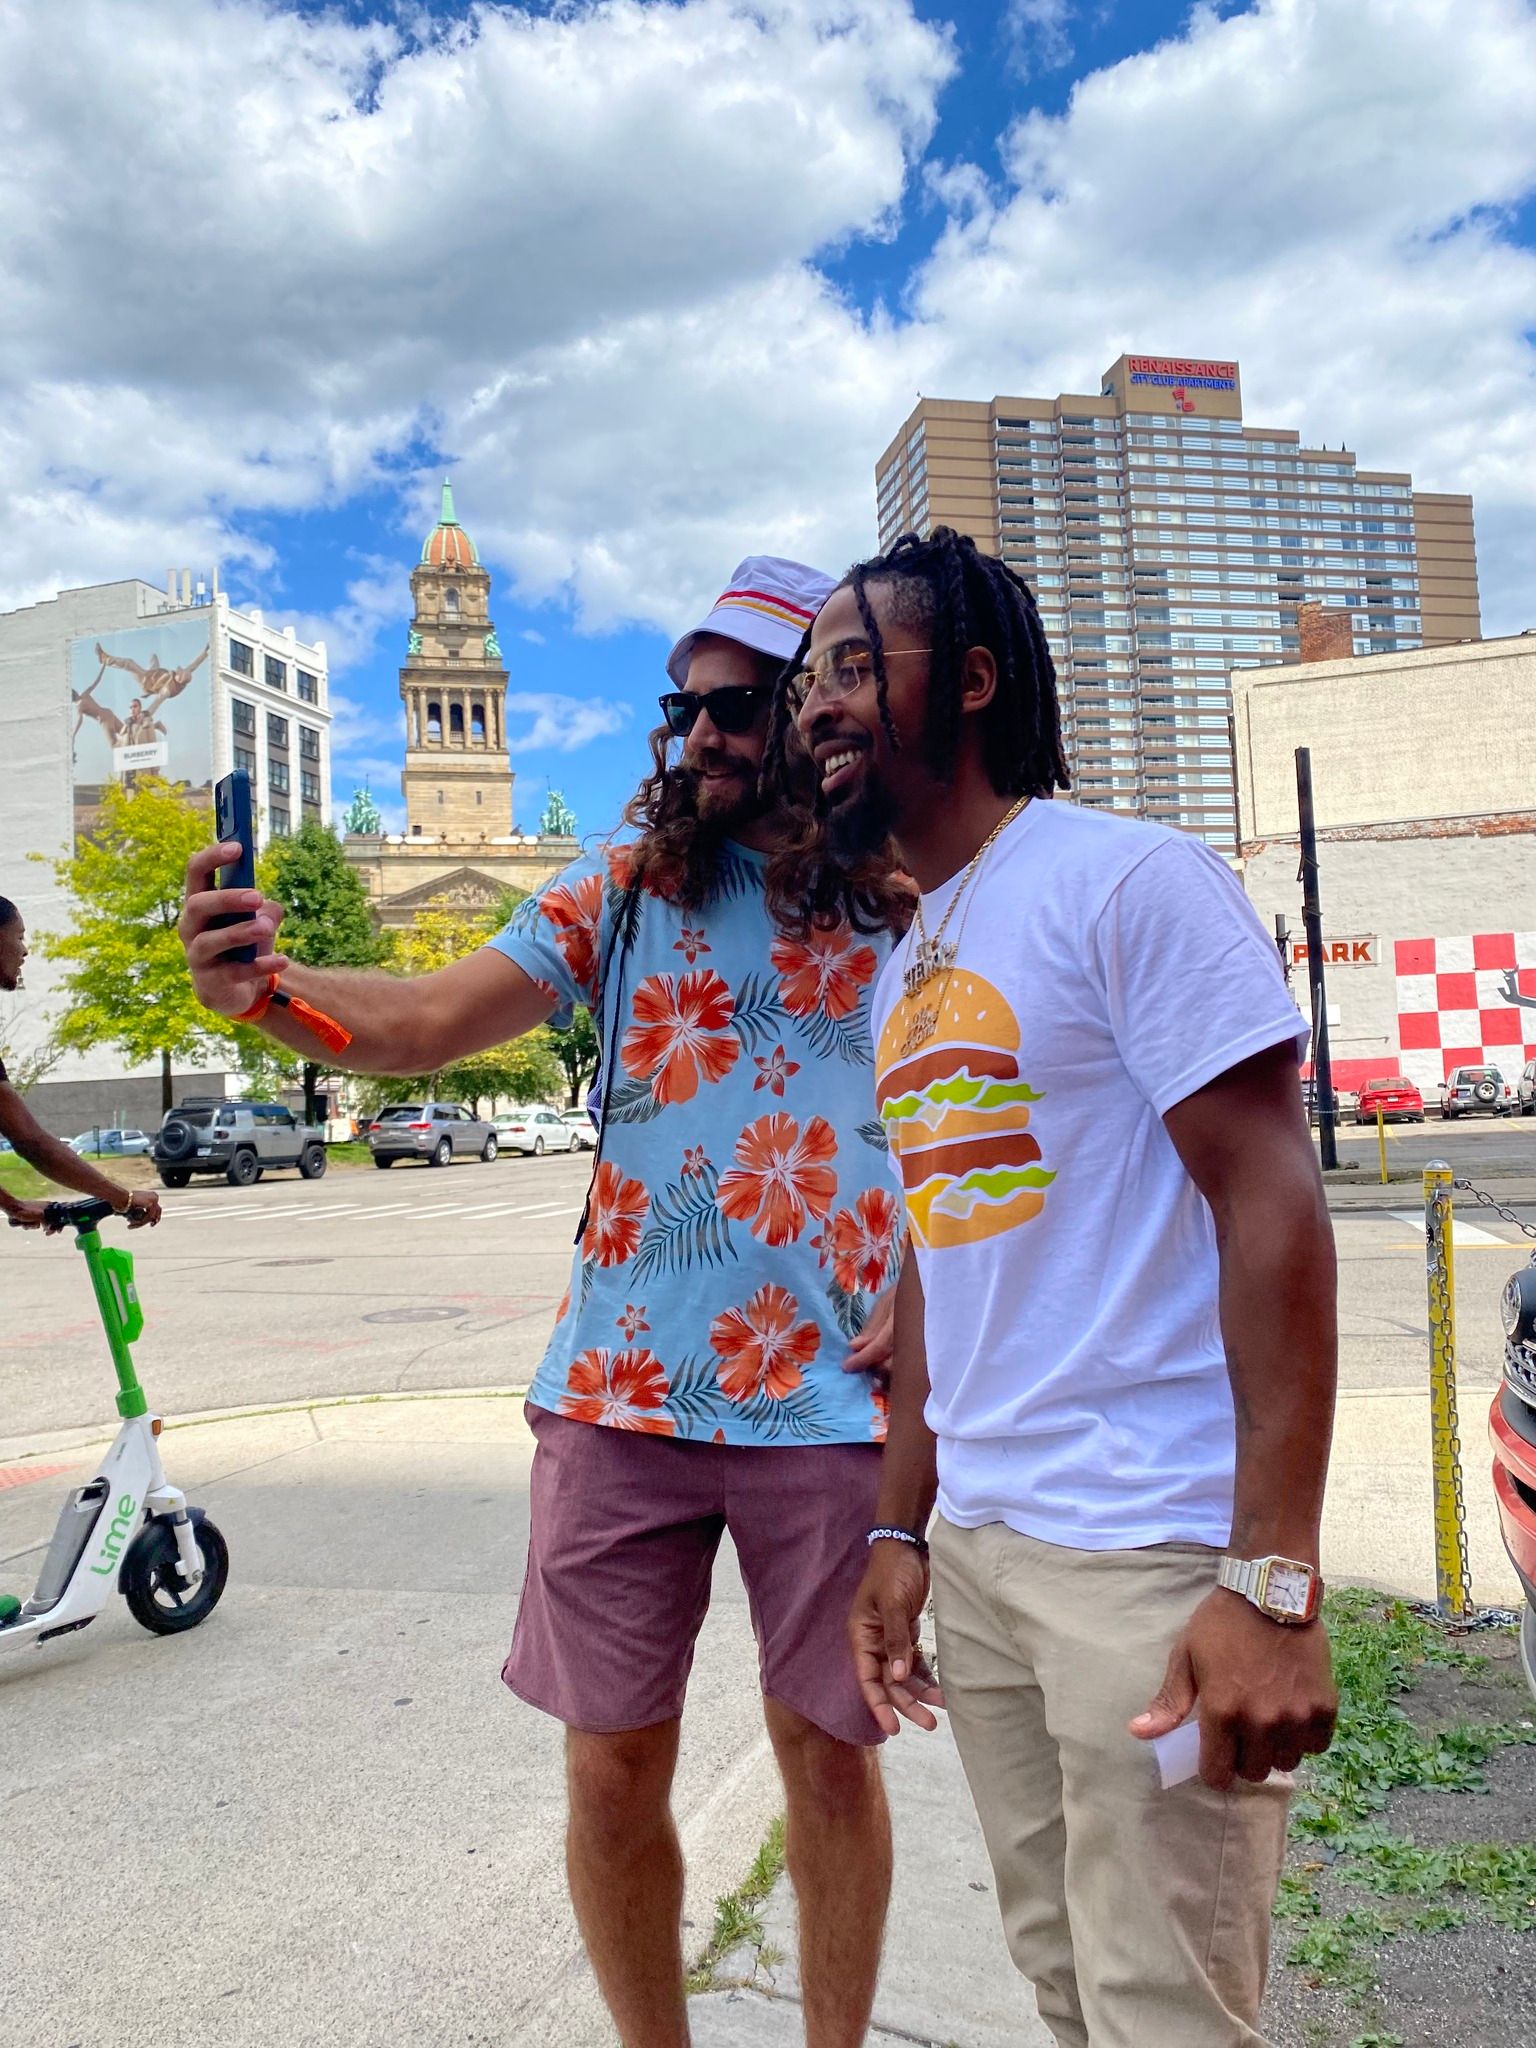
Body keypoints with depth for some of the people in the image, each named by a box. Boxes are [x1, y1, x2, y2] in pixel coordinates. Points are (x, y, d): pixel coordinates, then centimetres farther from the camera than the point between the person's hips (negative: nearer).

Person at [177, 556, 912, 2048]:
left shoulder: (912, 913, 0)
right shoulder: (622, 890, 2)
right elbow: (424, 1022, -9)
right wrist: (266, 984, -27)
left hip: (832, 1404, -1)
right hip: (618, 1395, 1)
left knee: (828, 1753, 12)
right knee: (612, 1763, 10)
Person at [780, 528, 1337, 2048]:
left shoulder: (1126, 881, -10)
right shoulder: (903, 969, 14)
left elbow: (1274, 1208, -15)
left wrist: (1275, 1581, -20)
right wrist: (900, 1533, 15)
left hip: (1150, 1553, -7)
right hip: (972, 1545, 7)